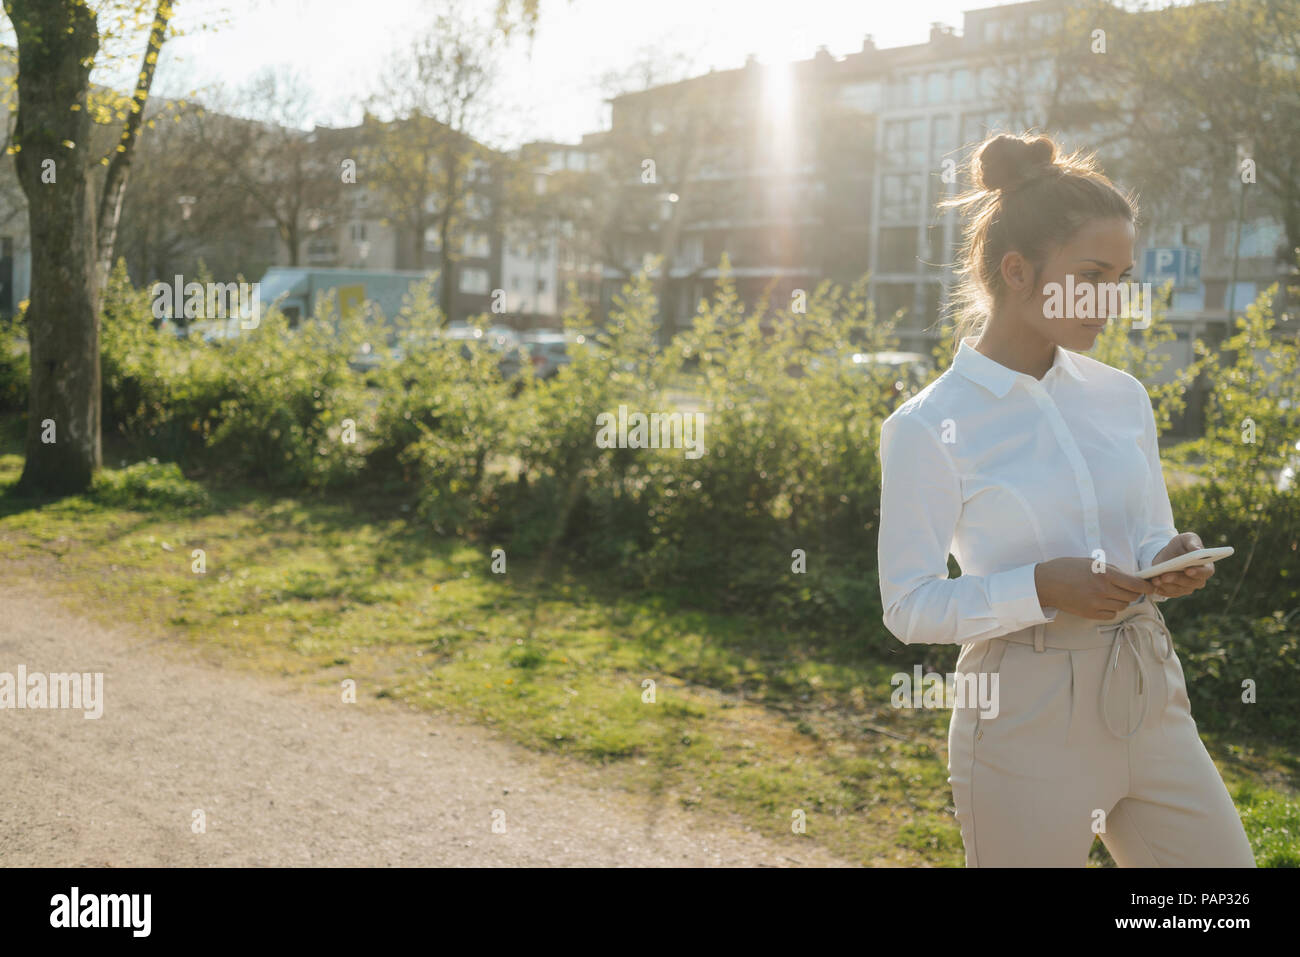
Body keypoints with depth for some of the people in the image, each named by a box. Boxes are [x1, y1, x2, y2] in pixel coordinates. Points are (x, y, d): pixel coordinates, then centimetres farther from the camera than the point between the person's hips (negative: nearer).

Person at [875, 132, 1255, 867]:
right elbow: (910, 607, -10)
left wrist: (1170, 562, -8)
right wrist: (1041, 587, -23)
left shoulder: (1123, 398, 5)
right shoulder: (929, 428, -11)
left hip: (1151, 702, 5)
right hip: (1027, 721, -5)